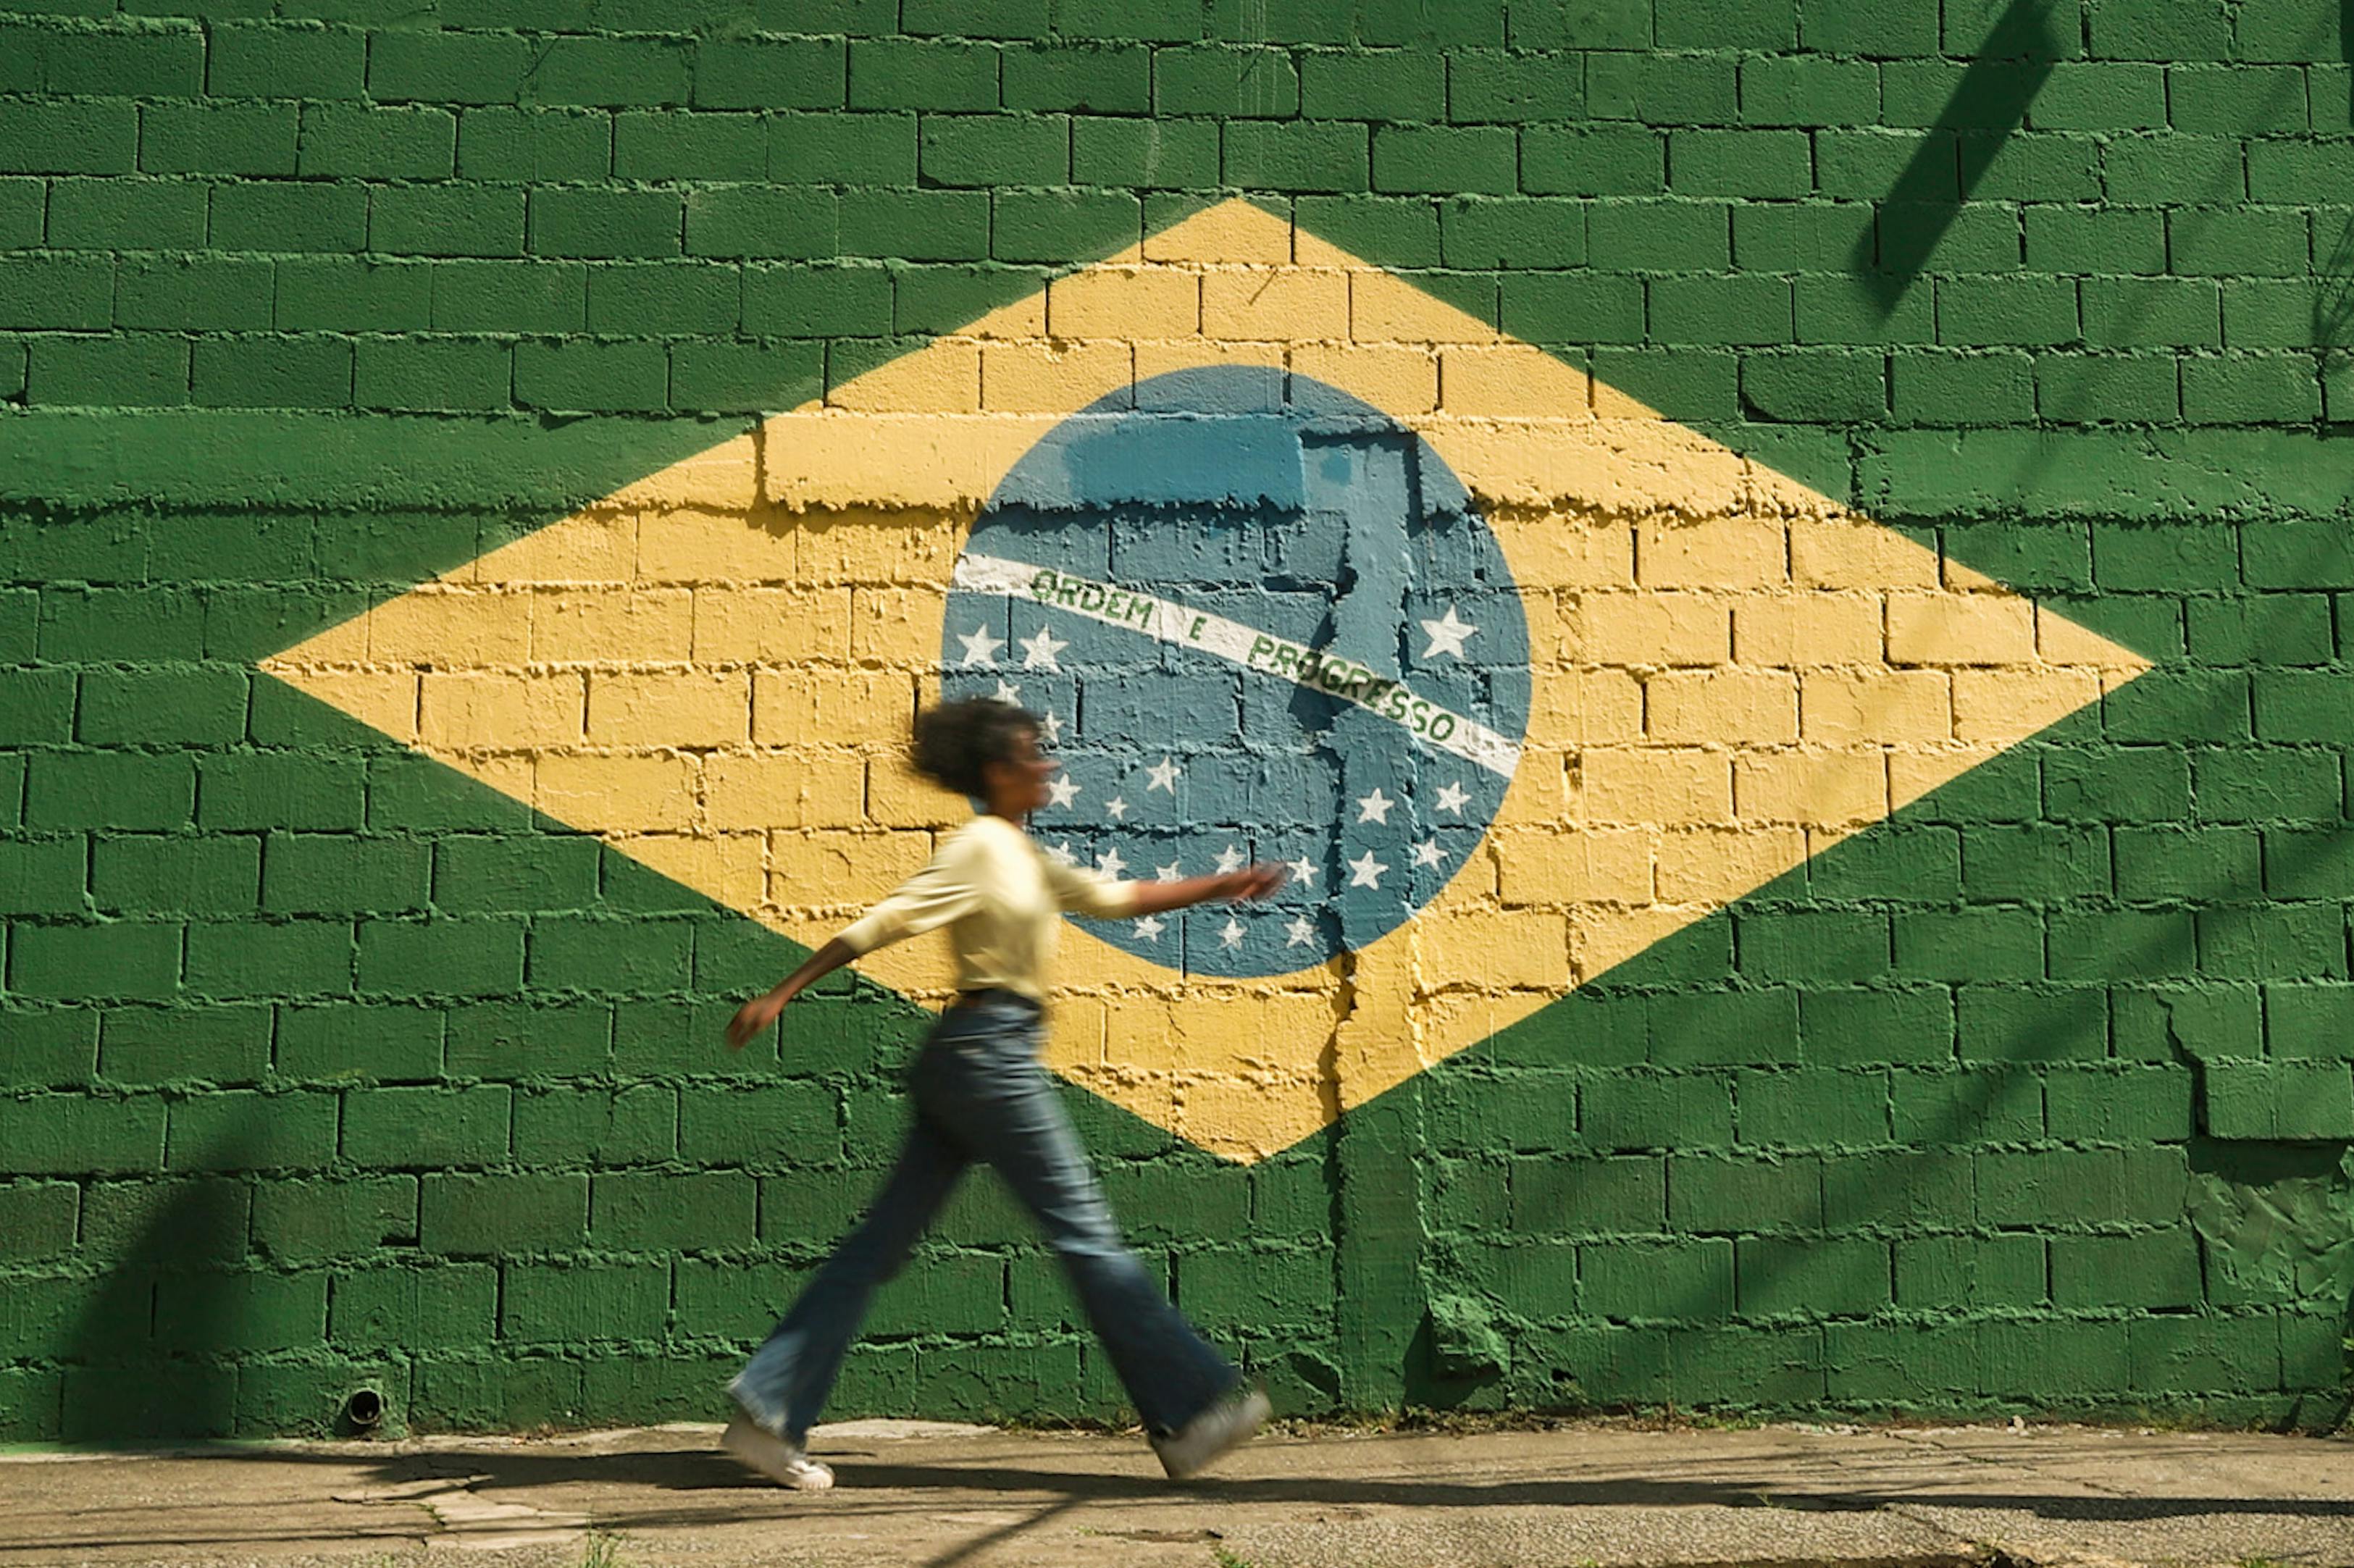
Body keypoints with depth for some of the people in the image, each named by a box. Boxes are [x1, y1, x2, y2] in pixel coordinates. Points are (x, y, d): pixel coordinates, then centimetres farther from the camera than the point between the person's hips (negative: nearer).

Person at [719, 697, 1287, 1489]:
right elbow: (881, 923, -13)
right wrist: (779, 996, -15)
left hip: (964, 1064, 10)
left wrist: (1218, 887, 19)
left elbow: (1111, 897, 25)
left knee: (882, 1242, 6)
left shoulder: (1019, 854, 19)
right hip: (989, 1050, -10)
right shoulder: (981, 847, -9)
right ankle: (1191, 1409, 4)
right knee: (1087, 1237, -3)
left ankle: (770, 1412, 5)